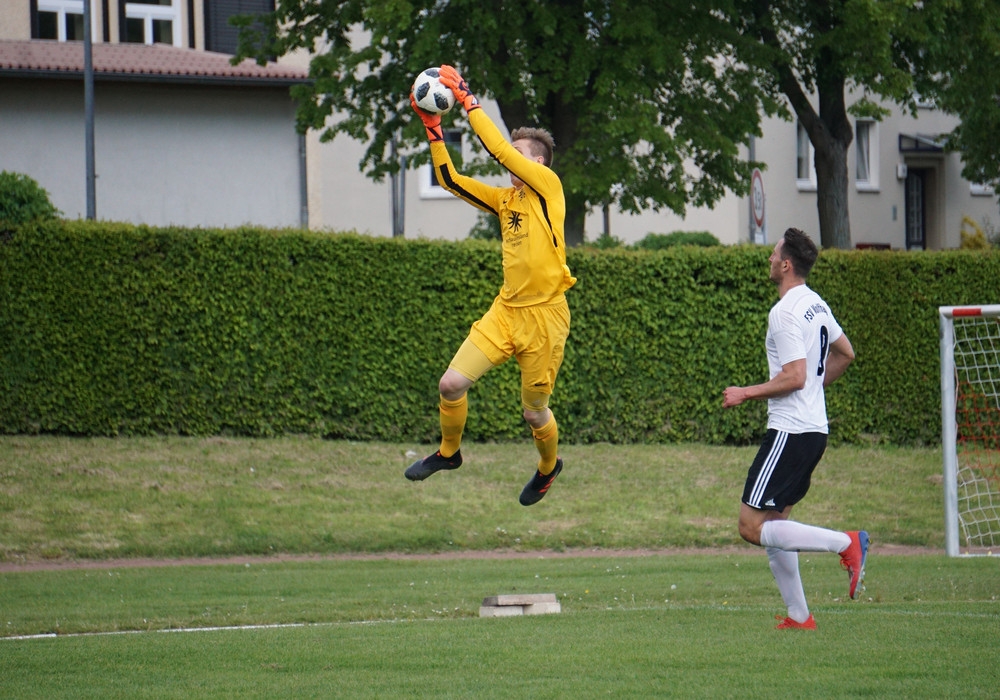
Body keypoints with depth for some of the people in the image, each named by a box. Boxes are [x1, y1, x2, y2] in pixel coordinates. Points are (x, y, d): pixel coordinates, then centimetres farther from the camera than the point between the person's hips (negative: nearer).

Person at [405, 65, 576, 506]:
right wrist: (433, 129, 2)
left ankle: (549, 466, 36)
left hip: (543, 316, -6)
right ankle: (448, 452, 20)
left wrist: (468, 100, -12)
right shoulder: (505, 199, 11)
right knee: (451, 384, -5)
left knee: (533, 410, 6)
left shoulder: (548, 186, -7)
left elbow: (499, 149, -16)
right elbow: (449, 179, 10)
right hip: (505, 311, 6)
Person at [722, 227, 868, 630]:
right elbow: (845, 354, 25)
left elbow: (795, 376, -22)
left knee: (752, 527, -10)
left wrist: (747, 394, -11)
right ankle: (799, 616, 10)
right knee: (773, 525, 13)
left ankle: (846, 544, -17)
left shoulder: (785, 313, -16)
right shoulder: (817, 305, 13)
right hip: (815, 427, 10)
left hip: (790, 430, -10)